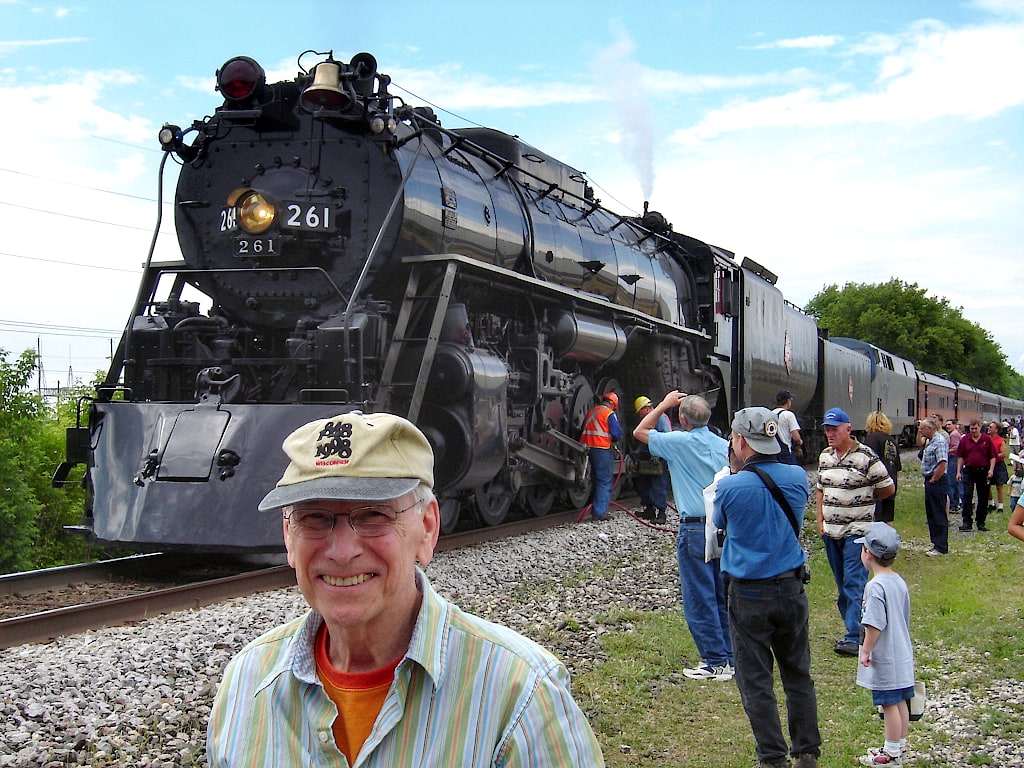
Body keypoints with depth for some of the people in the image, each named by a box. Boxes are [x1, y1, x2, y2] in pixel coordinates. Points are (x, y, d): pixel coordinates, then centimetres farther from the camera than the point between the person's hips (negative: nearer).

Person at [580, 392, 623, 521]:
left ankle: (596, 509, 23)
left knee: (597, 479, 19)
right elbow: (617, 434, -10)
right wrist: (612, 439, 11)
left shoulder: (591, 412, 15)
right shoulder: (610, 414, -6)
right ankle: (600, 512, -7)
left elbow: (584, 429, 18)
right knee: (605, 481, -2)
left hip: (588, 447, 7)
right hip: (602, 448, -7)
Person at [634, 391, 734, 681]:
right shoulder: (726, 446, 5)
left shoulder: (679, 442, -8)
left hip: (694, 529, -6)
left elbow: (640, 432, 7)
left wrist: (663, 405, 15)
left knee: (699, 600, 1)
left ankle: (715, 663, 3)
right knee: (723, 596, 14)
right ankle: (728, 657, 19)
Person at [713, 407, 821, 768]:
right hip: (791, 589, 4)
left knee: (756, 681, 6)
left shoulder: (730, 487, -16)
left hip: (748, 594, -4)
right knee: (798, 674, 15)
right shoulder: (798, 477, -5)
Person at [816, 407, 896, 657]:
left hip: (857, 530, -6)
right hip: (831, 531, 7)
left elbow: (888, 489, -4)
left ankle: (854, 638, -12)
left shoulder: (866, 456, -10)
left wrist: (863, 498, 6)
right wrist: (820, 520, 7)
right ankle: (854, 628, 22)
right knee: (842, 586, 11)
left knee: (854, 584, -10)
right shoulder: (825, 456, 10)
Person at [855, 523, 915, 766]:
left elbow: (874, 624, -25)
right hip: (902, 656, 9)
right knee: (900, 702, 17)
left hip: (885, 660, -9)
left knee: (889, 705, 1)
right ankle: (900, 745, 28)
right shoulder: (899, 581, 7)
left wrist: (866, 652, -15)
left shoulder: (875, 586, -21)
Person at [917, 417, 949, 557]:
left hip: (937, 482, -10)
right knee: (931, 514, 15)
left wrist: (933, 480, -17)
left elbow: (942, 464, -23)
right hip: (930, 482, 10)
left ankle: (941, 547, 0)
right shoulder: (930, 441, 15)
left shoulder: (939, 441, -16)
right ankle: (935, 543, 23)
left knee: (939, 515, -5)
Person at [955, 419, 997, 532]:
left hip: (983, 472, 0)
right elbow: (960, 457, 7)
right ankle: (966, 522, -8)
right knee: (967, 497, -7)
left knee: (983, 498, 6)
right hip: (968, 471, 0)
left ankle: (981, 522, 16)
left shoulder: (986, 439, 2)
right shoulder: (964, 440, 4)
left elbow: (992, 457, 3)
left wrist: (991, 470, -9)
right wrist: (958, 471, 1)